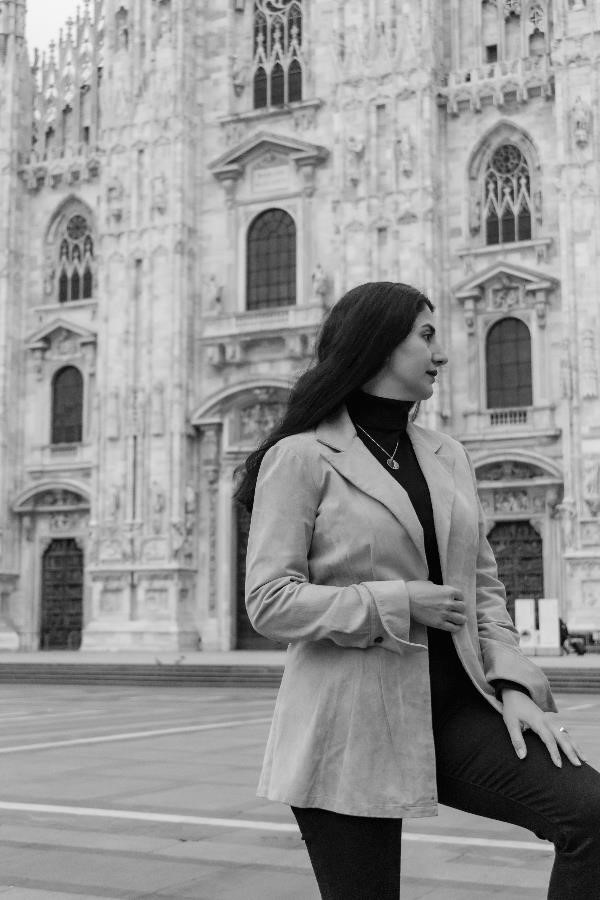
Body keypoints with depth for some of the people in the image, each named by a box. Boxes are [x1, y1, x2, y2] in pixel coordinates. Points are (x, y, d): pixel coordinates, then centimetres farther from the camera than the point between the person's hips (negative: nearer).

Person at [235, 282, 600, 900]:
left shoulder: (448, 457, 15)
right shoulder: (300, 457, -4)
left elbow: (483, 585, 16)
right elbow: (269, 603, -10)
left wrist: (512, 683, 0)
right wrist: (398, 605, -15)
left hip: (452, 705, 5)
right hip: (350, 722, -4)